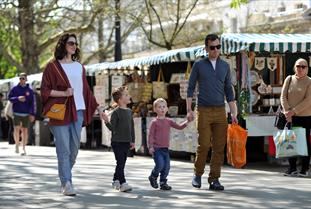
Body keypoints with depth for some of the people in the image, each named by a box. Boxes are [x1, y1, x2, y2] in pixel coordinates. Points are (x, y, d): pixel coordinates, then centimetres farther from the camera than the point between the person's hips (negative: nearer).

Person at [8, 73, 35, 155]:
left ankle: (24, 148, 11)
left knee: (25, 130, 3)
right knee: (17, 129, -8)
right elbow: (10, 98, 3)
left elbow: (32, 103, 2)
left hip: (26, 114, 0)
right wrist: (18, 98, -16)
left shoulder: (29, 90, 4)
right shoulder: (15, 89, 4)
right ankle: (17, 144, 11)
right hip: (16, 113, 0)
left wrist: (32, 114, -4)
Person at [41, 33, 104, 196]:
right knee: (64, 149, -7)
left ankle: (65, 177, 22)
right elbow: (44, 90, -3)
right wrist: (63, 93, -15)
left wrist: (97, 107, 20)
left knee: (74, 148, 3)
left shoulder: (79, 67, 15)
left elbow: (86, 90, 22)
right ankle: (66, 183, -4)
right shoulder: (53, 66, 1)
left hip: (77, 112, 5)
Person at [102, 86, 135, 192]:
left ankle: (116, 180, 27)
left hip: (126, 142, 7)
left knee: (122, 163, 13)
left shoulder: (129, 111, 10)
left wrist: (132, 141, 16)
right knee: (120, 163, -9)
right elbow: (112, 128, -14)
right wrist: (107, 121, -32)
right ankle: (123, 183, -10)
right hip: (117, 141, -7)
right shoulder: (116, 112, -11)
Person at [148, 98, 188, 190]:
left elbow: (179, 127, 15)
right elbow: (150, 135, -7)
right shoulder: (154, 122, -4)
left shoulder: (169, 121, 12)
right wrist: (150, 146, -15)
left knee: (167, 166, 2)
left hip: (165, 148, 5)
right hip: (156, 148, -5)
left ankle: (163, 182, 14)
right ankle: (153, 177, 10)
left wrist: (187, 122, 1)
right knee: (160, 164, -15)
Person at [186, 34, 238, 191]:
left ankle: (214, 179, 5)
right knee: (204, 145, -6)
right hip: (204, 111, -3)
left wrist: (234, 114, 8)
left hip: (220, 111, 3)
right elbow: (190, 88, 5)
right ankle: (198, 175, 14)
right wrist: (189, 110, -3)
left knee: (219, 147, -1)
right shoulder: (199, 65, 4)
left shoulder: (225, 66, 12)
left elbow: (228, 91, 14)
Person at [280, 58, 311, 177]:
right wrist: (287, 111, -10)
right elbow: (283, 96, 4)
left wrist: (294, 111, -17)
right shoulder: (289, 79, 8)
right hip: (290, 117, 3)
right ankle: (292, 168, 12)